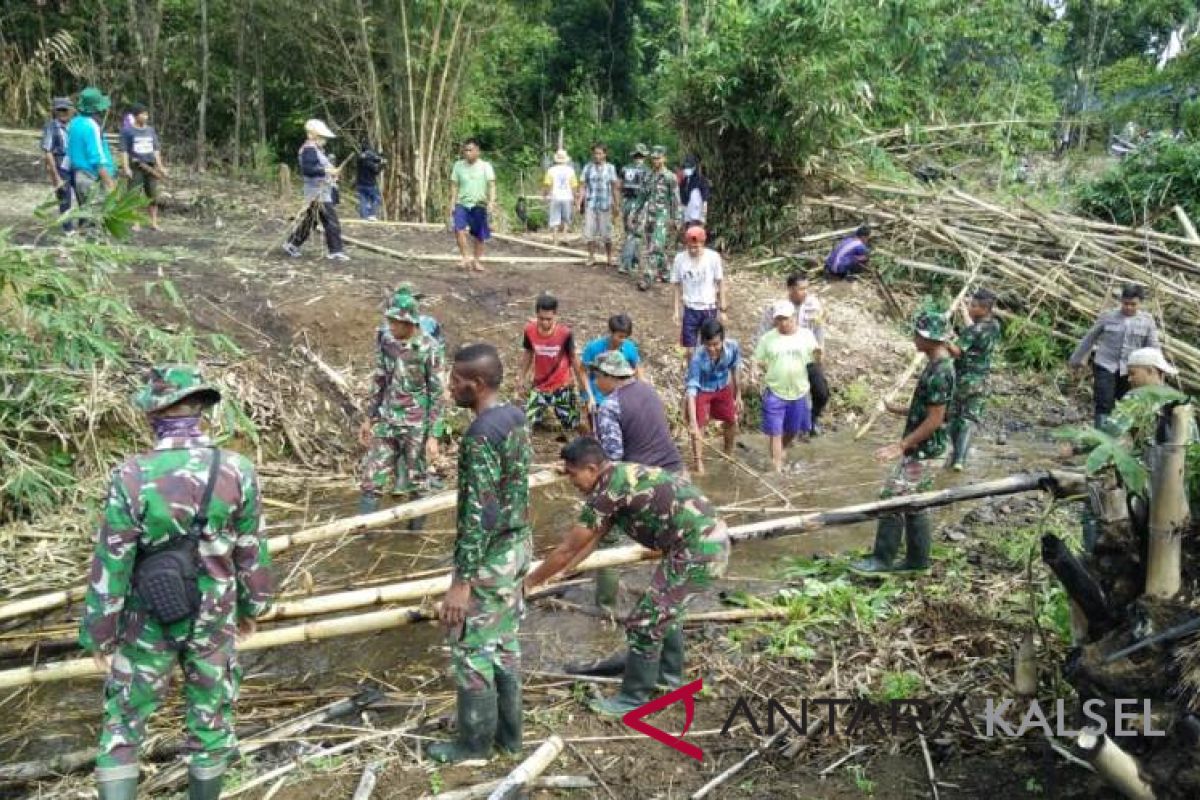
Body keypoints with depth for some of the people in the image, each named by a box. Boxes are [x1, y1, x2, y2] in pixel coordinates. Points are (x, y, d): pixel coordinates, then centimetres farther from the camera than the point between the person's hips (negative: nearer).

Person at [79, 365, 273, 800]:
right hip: (214, 621, 2)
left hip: (149, 625, -1)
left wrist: (98, 634, 1)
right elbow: (253, 552, -3)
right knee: (211, 719, 18)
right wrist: (251, 606, 13)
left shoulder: (131, 477, -19)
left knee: (122, 724, 16)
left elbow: (110, 566, -13)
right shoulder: (237, 470, -14)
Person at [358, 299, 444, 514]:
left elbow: (436, 393, -12)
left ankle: (416, 528, 27)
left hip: (416, 425, -4)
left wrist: (433, 435, -13)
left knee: (415, 482, 9)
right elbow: (379, 381, 11)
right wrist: (369, 418, 13)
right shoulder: (386, 342, 0)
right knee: (371, 479, 4)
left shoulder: (428, 348, -15)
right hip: (386, 422, 5)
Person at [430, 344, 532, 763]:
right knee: (504, 642, 19)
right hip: (517, 545, 9)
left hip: (490, 556, -9)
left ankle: (475, 741, 20)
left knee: (471, 649, 6)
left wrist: (462, 580, -21)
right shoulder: (514, 418, 4)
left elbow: (479, 515, -25)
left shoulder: (481, 436, -25)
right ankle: (508, 732, 30)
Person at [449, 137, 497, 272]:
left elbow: (491, 185, -9)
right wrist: (452, 203, 2)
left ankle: (477, 261, 24)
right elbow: (454, 186, 9)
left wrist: (491, 201, -23)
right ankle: (465, 258, -12)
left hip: (479, 205, -1)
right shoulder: (458, 165, 4)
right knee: (459, 230, -22)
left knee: (479, 235, 6)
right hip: (462, 204, 1)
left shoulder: (485, 166, -2)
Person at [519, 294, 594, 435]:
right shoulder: (530, 330, -14)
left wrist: (589, 393, -7)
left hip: (562, 387, -2)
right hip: (539, 386, 2)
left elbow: (575, 361, -9)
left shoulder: (565, 333, -21)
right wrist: (522, 378, 14)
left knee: (574, 425, 5)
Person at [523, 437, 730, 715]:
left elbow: (569, 548, -7)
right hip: (712, 541, 10)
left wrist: (529, 583, 4)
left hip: (697, 551, -10)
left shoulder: (607, 489, -15)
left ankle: (633, 699, 14)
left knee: (644, 624, 1)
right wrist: (558, 572, 28)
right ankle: (669, 675, 44)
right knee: (666, 610, 28)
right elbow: (593, 538, 24)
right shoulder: (621, 477, 14)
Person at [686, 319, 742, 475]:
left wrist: (738, 395, 2)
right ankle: (699, 463, 11)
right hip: (702, 390, -4)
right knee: (699, 426, -6)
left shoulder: (733, 347, -29)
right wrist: (692, 421, -46)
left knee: (732, 421, 18)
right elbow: (691, 390, -40)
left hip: (723, 388, 4)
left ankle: (729, 454, 44)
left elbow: (735, 371, -8)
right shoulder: (698, 358, -39)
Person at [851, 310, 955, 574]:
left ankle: (882, 559, 3)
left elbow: (934, 420, -24)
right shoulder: (938, 364, 9)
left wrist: (901, 446, -23)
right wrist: (901, 410, 19)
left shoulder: (939, 372, -23)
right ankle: (917, 559, 23)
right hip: (922, 449, 10)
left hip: (922, 450, -10)